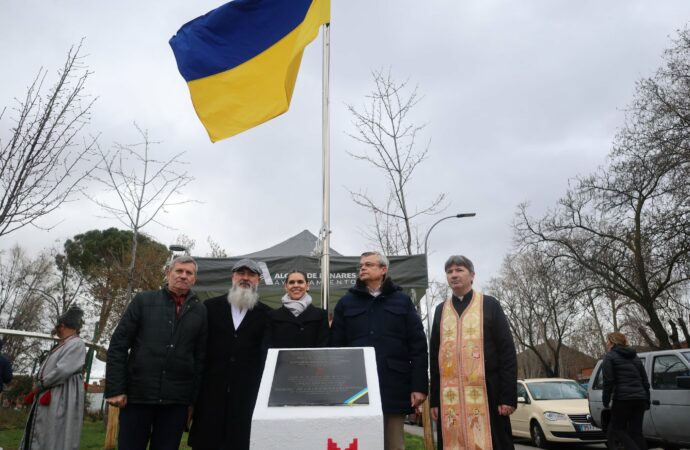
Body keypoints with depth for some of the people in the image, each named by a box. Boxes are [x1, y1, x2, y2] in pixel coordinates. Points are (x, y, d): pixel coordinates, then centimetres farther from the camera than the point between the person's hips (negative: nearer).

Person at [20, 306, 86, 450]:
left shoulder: (76, 344, -13)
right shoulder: (63, 344, 19)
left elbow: (63, 371, -21)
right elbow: (48, 368, 18)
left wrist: (40, 385, -11)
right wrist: (39, 385, 1)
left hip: (62, 398, -10)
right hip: (49, 396, 10)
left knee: (55, 437, -6)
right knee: (39, 434, 14)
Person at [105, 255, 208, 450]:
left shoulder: (200, 311, 6)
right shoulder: (143, 300, 4)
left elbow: (201, 358, 5)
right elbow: (118, 346, 1)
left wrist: (194, 398, 2)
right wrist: (115, 389, -5)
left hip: (176, 401, 1)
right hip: (137, 395, -1)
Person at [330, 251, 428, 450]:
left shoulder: (402, 301, 8)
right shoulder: (346, 303, 10)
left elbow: (418, 345, 3)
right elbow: (336, 346, 6)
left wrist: (419, 386, -4)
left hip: (394, 387, 0)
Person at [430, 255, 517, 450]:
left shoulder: (490, 305, 4)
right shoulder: (441, 310, 13)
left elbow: (507, 352, -1)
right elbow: (434, 356, 13)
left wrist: (509, 395, -9)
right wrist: (434, 399, 9)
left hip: (486, 393, -2)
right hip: (449, 396, 3)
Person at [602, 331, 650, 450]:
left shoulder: (610, 356, 0)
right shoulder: (635, 357, 22)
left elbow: (608, 381, -10)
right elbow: (645, 382, 21)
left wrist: (605, 400, -4)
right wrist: (647, 401, 25)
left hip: (622, 399, -7)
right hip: (640, 399, 7)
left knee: (617, 429, 3)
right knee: (636, 432, 9)